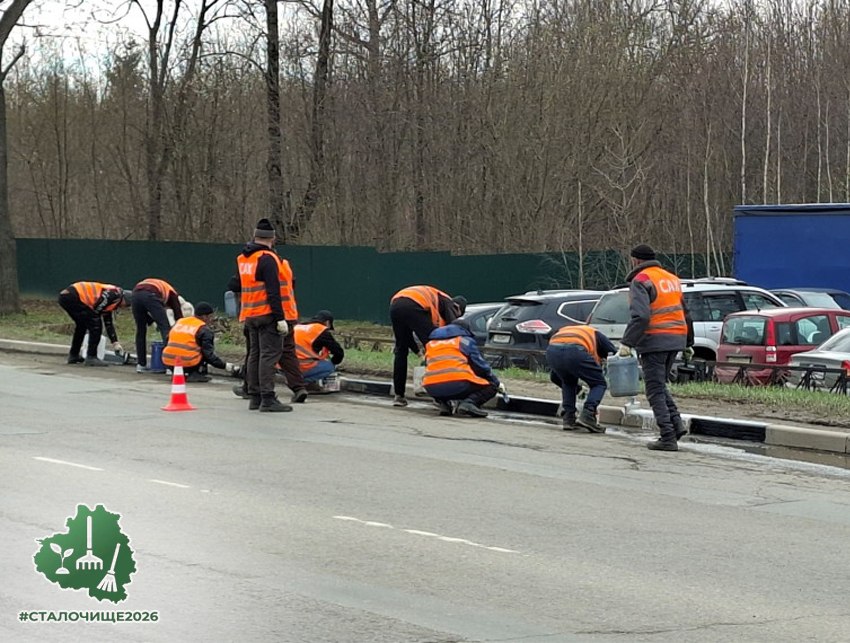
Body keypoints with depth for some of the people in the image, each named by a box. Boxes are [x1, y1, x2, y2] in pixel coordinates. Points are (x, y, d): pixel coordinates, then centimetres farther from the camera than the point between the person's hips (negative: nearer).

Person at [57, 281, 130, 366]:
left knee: (81, 325, 27)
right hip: (73, 296, -11)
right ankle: (91, 357, -3)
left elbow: (109, 323, 31)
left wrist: (115, 343, 32)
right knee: (95, 325, -5)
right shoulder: (116, 293, -4)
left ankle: (73, 356, 35)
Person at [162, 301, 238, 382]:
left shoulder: (179, 322, 16)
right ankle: (196, 374, -2)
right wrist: (225, 365, 0)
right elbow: (209, 354, -8)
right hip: (188, 365, -7)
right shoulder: (204, 330, -3)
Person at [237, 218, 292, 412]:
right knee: (269, 353, -8)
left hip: (249, 314, 8)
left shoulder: (242, 258, 14)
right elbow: (273, 291, -18)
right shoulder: (267, 258, -13)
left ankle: (254, 396, 16)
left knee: (255, 353, 13)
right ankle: (267, 398, -13)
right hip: (267, 314, -8)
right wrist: (280, 318, -19)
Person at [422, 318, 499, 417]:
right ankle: (469, 402, -13)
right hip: (458, 385, -5)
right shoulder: (465, 340, 14)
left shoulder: (430, 343, 28)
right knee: (491, 386, 15)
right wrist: (497, 382, 28)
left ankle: (442, 402, 7)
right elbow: (480, 365, 13)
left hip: (432, 389, 5)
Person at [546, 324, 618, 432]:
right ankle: (587, 415, -3)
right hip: (575, 351, -5)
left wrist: (577, 389, 49)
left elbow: (554, 376, 42)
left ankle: (568, 418, 21)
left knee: (568, 383, 33)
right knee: (599, 384, 16)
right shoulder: (596, 335, 34)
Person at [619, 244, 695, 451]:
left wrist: (627, 342, -22)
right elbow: (686, 314, 22)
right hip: (676, 340, 8)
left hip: (654, 341, -8)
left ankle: (668, 437, -6)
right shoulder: (672, 279, 18)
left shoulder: (641, 281, -8)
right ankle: (676, 424, 7)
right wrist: (688, 343, 29)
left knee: (656, 390, -2)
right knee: (660, 385, 21)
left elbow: (640, 316, -21)